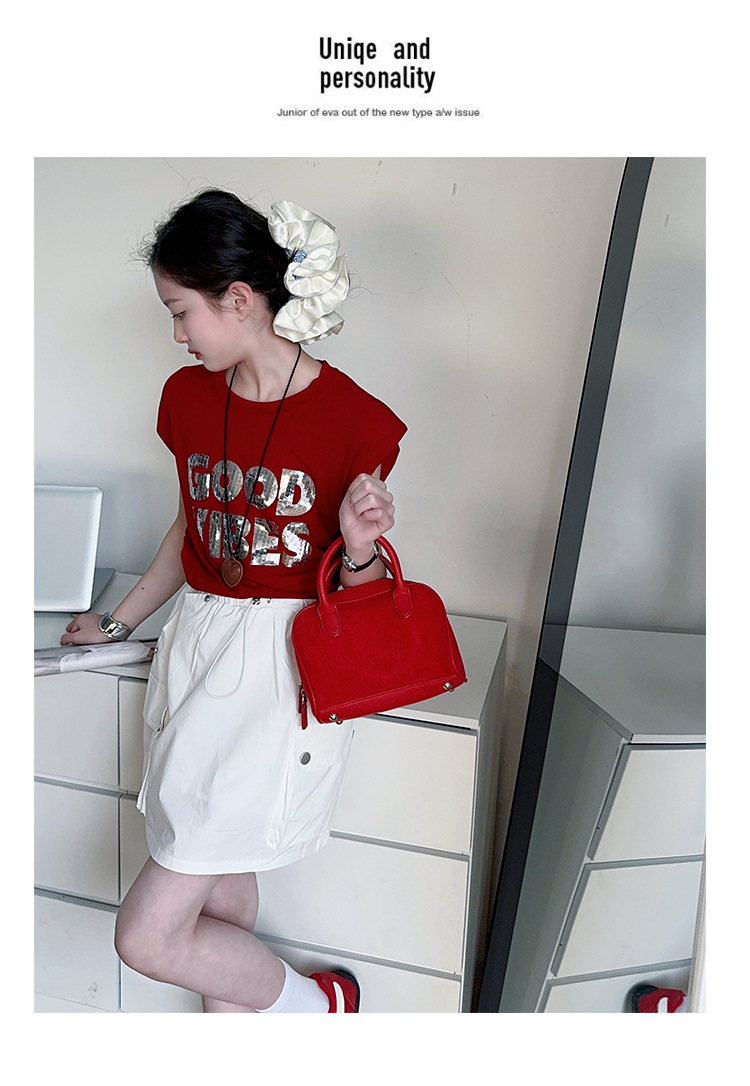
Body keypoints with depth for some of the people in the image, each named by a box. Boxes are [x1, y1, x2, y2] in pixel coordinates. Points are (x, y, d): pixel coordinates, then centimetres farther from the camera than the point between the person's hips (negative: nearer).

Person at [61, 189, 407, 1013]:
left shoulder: (353, 420, -13)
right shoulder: (187, 396, 4)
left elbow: (359, 596, -4)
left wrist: (360, 544, -27)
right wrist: (118, 621, 26)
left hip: (283, 669, -6)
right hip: (195, 646, 6)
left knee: (147, 936, -4)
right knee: (220, 895, 18)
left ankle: (315, 1003, 26)